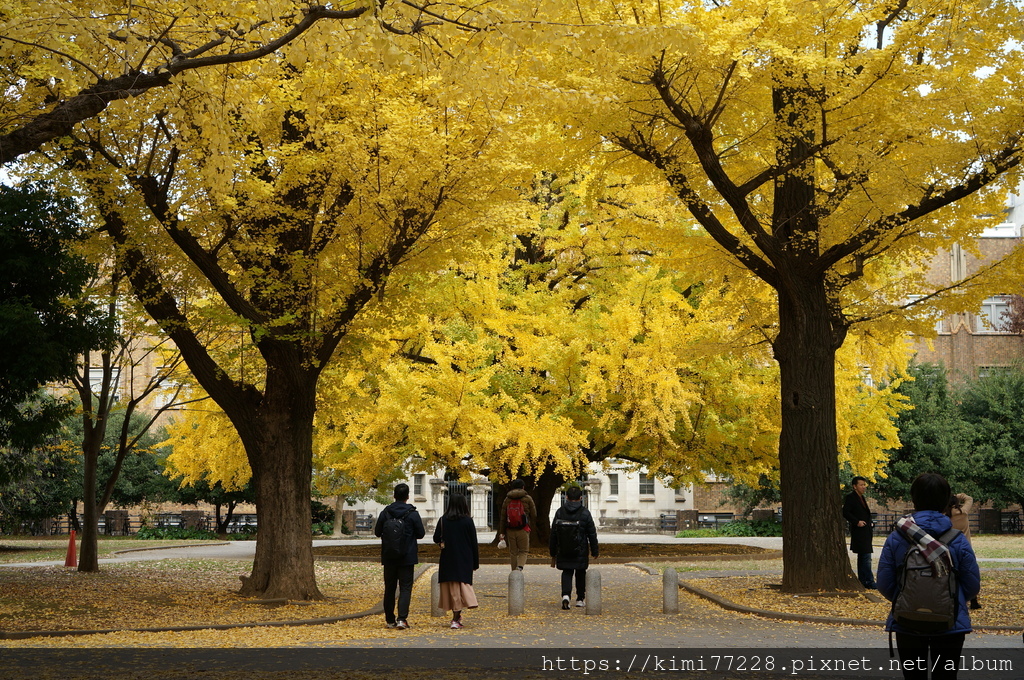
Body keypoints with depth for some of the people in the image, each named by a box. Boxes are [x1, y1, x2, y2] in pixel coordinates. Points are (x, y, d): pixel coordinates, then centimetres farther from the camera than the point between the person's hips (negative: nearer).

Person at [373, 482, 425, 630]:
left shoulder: (385, 513, -2)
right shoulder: (412, 514, -8)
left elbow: (377, 532, 4)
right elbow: (421, 533, -2)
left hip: (389, 557, 2)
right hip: (407, 557, -2)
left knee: (389, 588, 11)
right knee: (405, 588, 0)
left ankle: (390, 620, 14)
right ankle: (402, 618, -15)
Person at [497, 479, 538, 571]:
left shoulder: (507, 499, 7)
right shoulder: (527, 499, -1)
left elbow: (502, 517, 7)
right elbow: (534, 516, 3)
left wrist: (501, 532, 10)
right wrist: (530, 525, 20)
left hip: (510, 530, 2)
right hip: (523, 529, -2)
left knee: (513, 552, 13)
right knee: (523, 551, 5)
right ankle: (520, 566, -20)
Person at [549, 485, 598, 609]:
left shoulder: (559, 512, -2)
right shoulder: (584, 513, -7)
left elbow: (553, 533, 4)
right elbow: (592, 533, -2)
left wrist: (552, 551, 13)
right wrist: (594, 551, 8)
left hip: (563, 551, 1)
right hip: (580, 552, -1)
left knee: (566, 573, 9)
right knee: (580, 574, 15)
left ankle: (565, 594, -15)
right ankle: (580, 599, 23)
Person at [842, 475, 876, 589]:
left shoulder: (861, 498, 19)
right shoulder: (850, 497, -10)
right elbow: (845, 512, -17)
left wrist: (868, 522, 12)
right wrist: (857, 522, -21)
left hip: (865, 532, 10)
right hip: (859, 532, -10)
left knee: (862, 558, 12)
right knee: (866, 557, -12)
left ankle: (863, 582, 17)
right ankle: (870, 583, -12)